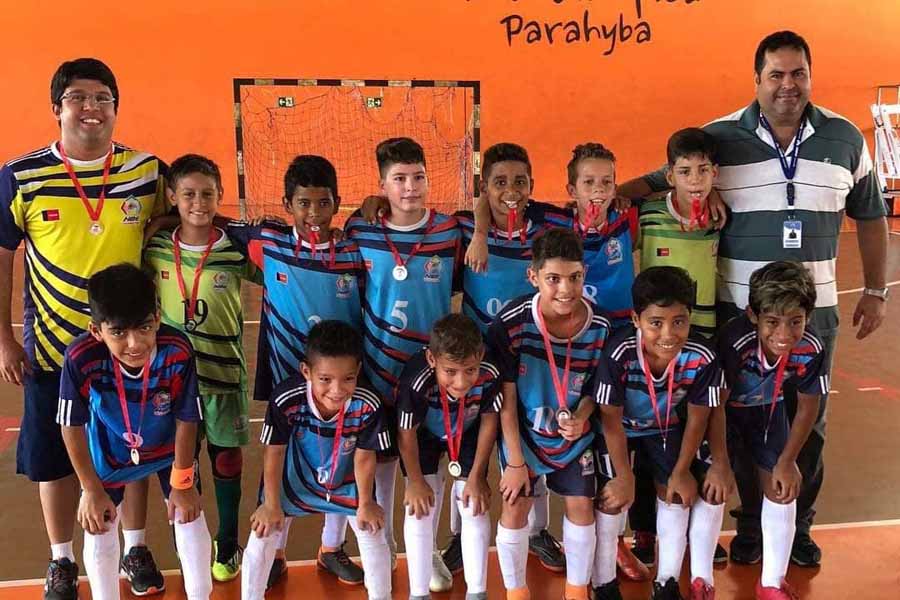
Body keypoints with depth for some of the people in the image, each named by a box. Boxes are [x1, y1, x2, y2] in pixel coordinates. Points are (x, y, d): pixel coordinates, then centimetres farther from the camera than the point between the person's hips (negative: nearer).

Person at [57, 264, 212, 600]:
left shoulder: (178, 351, -37)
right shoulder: (81, 358, -38)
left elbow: (186, 420, -21)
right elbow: (72, 426, -21)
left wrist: (182, 482, -10)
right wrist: (92, 490, -12)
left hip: (169, 448, 0)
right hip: (108, 453, 0)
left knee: (189, 516, 8)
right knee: (99, 527, 7)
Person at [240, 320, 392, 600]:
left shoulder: (368, 404, -35)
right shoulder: (286, 399, -37)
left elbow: (364, 456, -16)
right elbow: (275, 452, -19)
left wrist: (366, 504, -4)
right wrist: (271, 505, -9)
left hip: (347, 480, 1)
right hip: (294, 478, -1)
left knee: (373, 533, 6)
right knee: (263, 535, 2)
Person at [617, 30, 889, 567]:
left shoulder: (845, 138, 2)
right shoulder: (719, 138, -6)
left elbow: (870, 217, 12)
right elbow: (659, 181, -1)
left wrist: (876, 291, 11)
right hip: (740, 308, -2)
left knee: (808, 421, 12)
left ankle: (799, 526, 31)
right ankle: (751, 525, 28)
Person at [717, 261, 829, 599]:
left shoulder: (812, 350, -29)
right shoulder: (735, 343, -41)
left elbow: (807, 407, -10)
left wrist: (787, 461, -5)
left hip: (768, 409, 3)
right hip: (725, 409, -3)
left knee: (782, 487, 3)